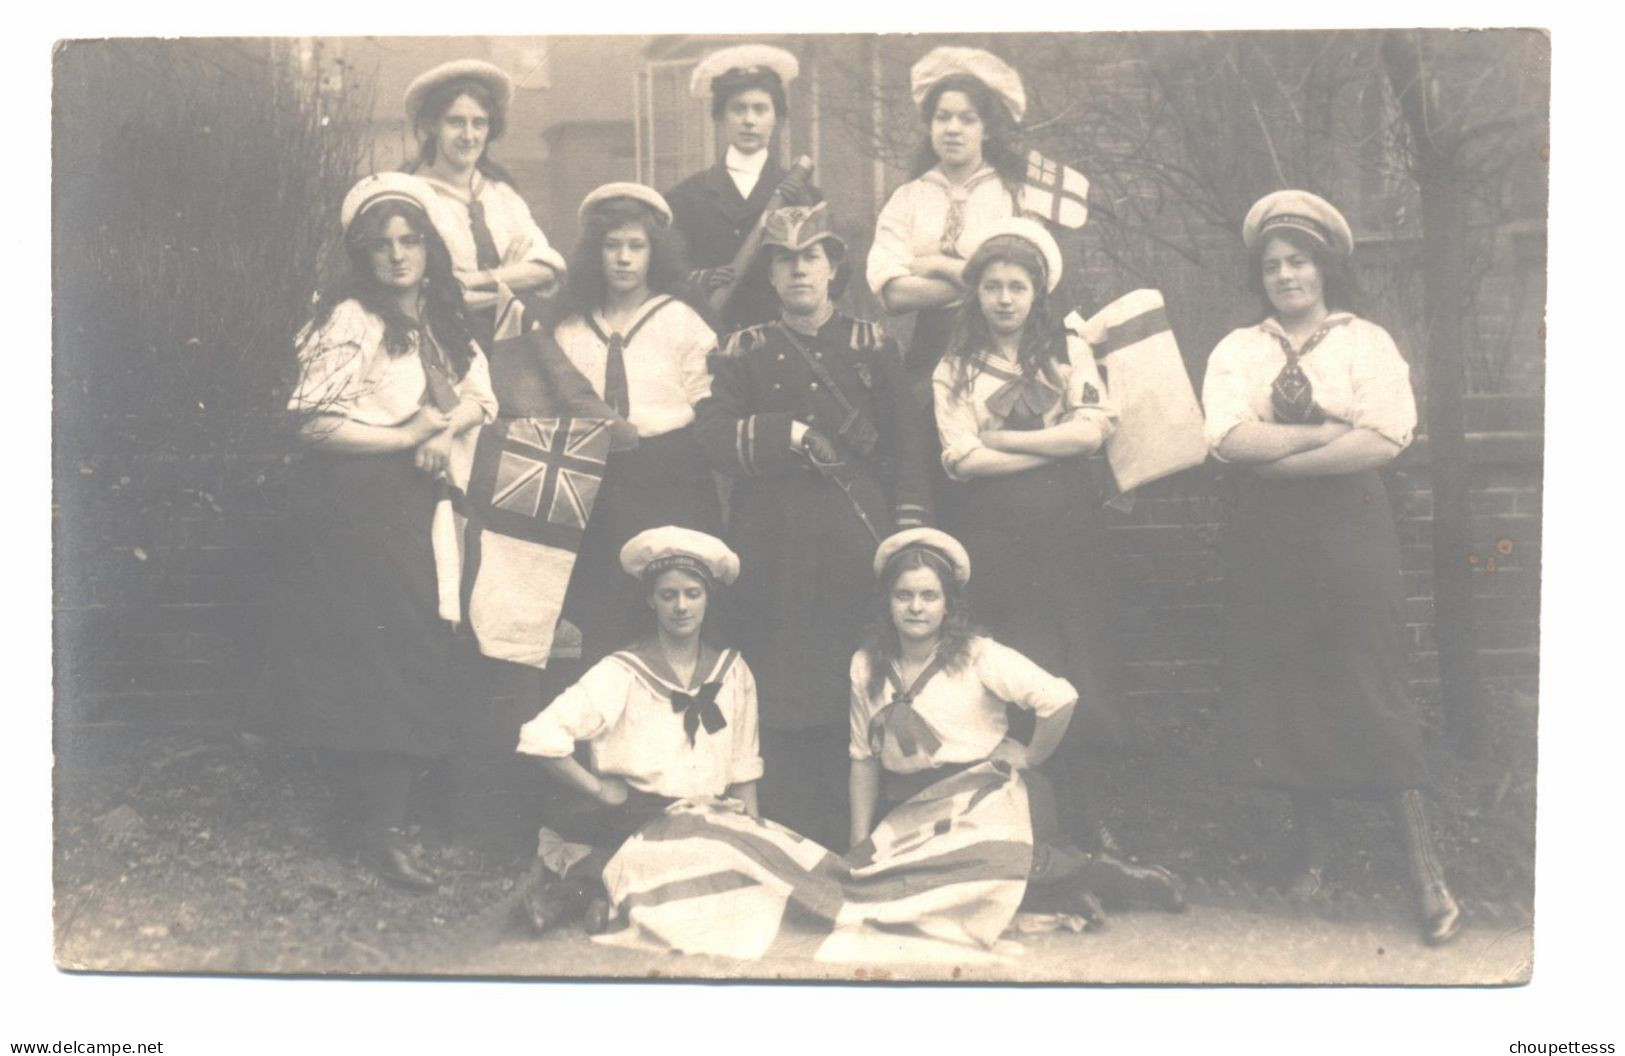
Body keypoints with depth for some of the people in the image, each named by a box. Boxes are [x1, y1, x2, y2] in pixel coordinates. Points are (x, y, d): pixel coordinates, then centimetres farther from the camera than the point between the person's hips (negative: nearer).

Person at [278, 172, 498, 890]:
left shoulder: (441, 319, 13)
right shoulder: (350, 321, -10)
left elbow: (479, 394, 10)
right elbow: (316, 425, -15)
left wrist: (447, 430, -11)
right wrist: (410, 435, -12)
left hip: (416, 499, 7)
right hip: (355, 501, -7)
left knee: (416, 650, 7)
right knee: (373, 653, -7)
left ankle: (378, 813, 18)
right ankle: (377, 825, 0)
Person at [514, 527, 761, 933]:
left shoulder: (733, 673, 10)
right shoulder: (623, 672, -4)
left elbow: (742, 770, 14)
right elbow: (540, 735, -12)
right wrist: (597, 789, -9)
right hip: (632, 820, -5)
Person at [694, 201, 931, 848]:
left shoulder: (873, 346, 10)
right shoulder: (745, 352, 10)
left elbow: (905, 452, 6)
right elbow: (715, 437, -3)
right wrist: (793, 434, -13)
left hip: (856, 540, 0)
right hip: (773, 547, 0)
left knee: (855, 696, 1)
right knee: (780, 697, 1)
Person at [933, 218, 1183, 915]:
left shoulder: (1071, 353, 14)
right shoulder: (954, 370, 10)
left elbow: (1095, 428, -2)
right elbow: (962, 458, -4)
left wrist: (1003, 439, -4)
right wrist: (1057, 443, -4)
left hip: (1071, 533, 1)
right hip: (999, 540, -1)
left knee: (1088, 681, -4)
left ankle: (1087, 838, 5)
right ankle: (1091, 838, 2)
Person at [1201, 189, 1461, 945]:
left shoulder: (1366, 342, 5)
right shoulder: (1237, 350, 11)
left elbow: (1387, 438, -11)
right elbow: (1227, 438, -6)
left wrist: (1277, 456, -12)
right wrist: (1330, 433, -11)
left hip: (1350, 534, -2)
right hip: (1268, 542, 3)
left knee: (1369, 690, -6)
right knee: (1287, 691, 3)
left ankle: (1426, 873, -3)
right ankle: (1311, 849, 16)